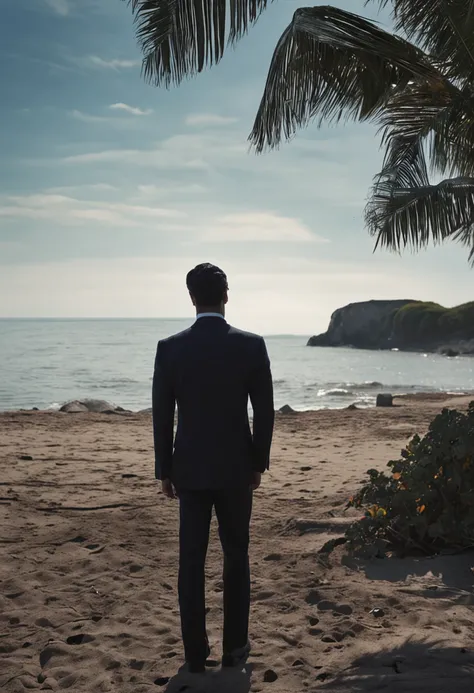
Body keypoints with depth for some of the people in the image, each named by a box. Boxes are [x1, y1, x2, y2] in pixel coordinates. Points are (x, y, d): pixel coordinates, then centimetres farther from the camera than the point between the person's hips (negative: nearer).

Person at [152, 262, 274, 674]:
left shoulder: (170, 348, -7)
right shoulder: (251, 345, -9)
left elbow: (162, 416, -4)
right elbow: (265, 412, -5)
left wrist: (165, 470, 6)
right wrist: (259, 463, 8)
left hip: (189, 469, 1)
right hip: (236, 467, 0)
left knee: (191, 560, 9)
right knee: (236, 557, 13)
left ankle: (195, 652, 17)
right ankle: (235, 647, 21)